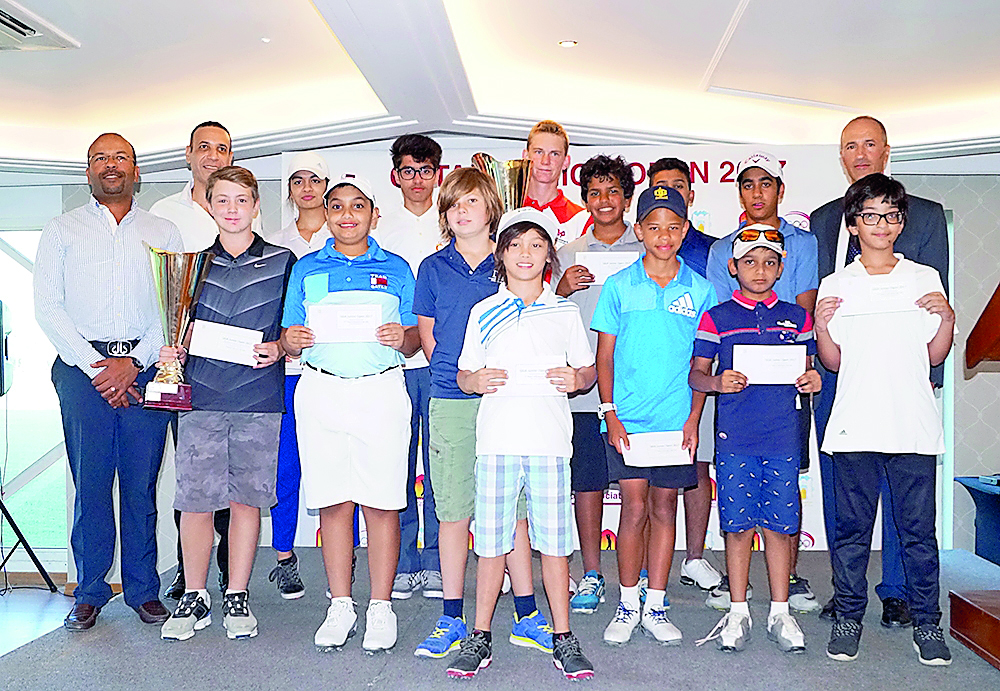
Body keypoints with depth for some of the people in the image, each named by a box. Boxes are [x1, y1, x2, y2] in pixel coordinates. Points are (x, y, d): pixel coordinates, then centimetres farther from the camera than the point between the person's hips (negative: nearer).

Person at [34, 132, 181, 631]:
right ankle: (90, 592, 12)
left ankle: (143, 590, 13)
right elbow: (46, 306, 3)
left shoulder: (163, 232, 13)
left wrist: (134, 361, -7)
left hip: (144, 366, 1)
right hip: (82, 365, 0)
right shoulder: (62, 230, 12)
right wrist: (94, 365, -7)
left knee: (142, 484, 2)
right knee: (90, 482, 0)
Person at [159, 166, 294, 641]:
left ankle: (237, 596, 17)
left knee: (246, 497, 4)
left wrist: (277, 348, -9)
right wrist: (171, 350, -2)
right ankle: (194, 597, 17)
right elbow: (184, 328, 18)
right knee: (195, 500, 1)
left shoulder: (282, 262, 7)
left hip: (259, 397, -1)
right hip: (200, 394, 1)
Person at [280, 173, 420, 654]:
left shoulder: (396, 269, 12)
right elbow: (289, 341, 14)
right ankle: (340, 606, 16)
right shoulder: (306, 269, 15)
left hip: (381, 390, -1)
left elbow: (415, 340, 11)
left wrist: (403, 338, -11)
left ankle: (380, 606, 10)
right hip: (321, 392, 1)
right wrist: (291, 340, -8)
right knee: (332, 501, 3)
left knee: (380, 501, -2)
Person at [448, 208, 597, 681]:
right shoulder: (484, 312, 12)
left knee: (554, 540, 1)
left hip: (550, 438, 0)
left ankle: (563, 638, 14)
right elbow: (463, 373, 14)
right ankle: (480, 637, 16)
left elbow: (589, 370, 15)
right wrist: (476, 380, -8)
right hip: (496, 437, 0)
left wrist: (577, 379, -7)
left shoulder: (565, 312, 11)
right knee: (491, 540, 3)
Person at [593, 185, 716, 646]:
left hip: (676, 421, 2)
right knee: (634, 508, -2)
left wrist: (693, 419, -1)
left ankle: (655, 607, 19)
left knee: (664, 508, 8)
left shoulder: (700, 290, 5)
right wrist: (610, 414, -5)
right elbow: (604, 357, 3)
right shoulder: (619, 286, 2)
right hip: (627, 419, -1)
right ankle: (627, 605, 13)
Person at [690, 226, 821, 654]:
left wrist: (812, 380, -7)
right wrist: (717, 382, -18)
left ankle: (780, 613, 19)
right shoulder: (717, 317, 4)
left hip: (783, 436, 2)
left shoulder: (796, 317, 10)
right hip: (733, 437, -1)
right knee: (738, 524, 4)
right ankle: (738, 612, 18)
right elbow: (696, 374, 3)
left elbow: (808, 369, 16)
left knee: (780, 523, 6)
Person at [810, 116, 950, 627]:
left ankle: (896, 593, 17)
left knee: (900, 487, 3)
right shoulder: (821, 220, 14)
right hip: (835, 372, 3)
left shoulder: (925, 215, 6)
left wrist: (928, 370, -5)